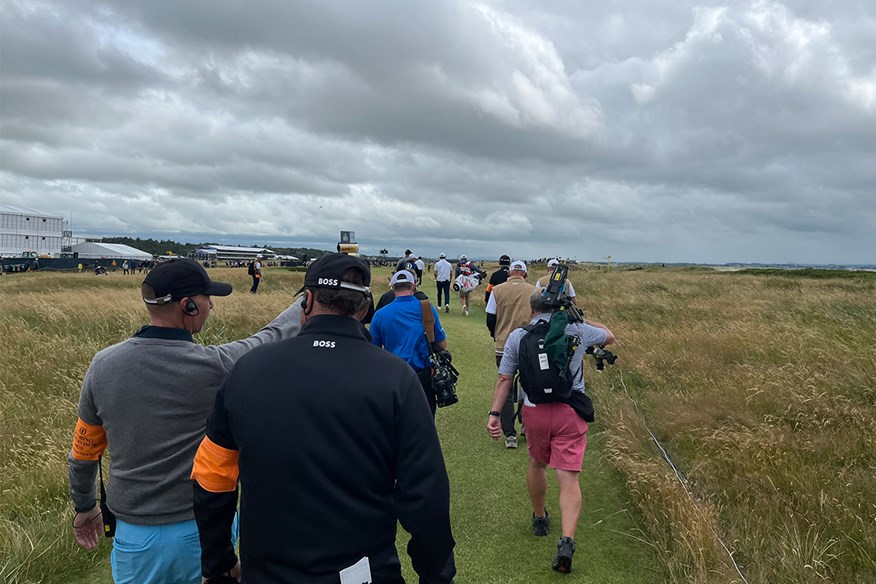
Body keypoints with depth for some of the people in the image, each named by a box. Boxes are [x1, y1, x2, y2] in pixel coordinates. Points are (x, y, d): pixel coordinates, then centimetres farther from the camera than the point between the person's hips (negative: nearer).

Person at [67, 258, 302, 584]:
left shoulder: (103, 365, -9)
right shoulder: (214, 367, -21)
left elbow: (84, 452, 4)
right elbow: (275, 336, -4)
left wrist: (84, 507, 21)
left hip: (136, 535, 3)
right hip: (206, 530, -3)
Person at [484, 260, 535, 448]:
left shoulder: (498, 290, -2)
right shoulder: (534, 291, -1)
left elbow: (490, 320, 1)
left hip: (504, 347, -1)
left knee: (506, 392, 7)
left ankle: (510, 436, 5)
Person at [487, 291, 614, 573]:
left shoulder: (517, 336, 2)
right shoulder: (577, 330, 1)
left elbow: (504, 379, -2)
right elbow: (609, 336, 20)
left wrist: (494, 413, 0)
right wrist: (580, 318, 28)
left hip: (534, 412, 1)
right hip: (570, 412, -1)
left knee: (536, 464, 24)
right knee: (569, 477, -1)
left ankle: (539, 519, 42)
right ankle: (567, 541, -13)